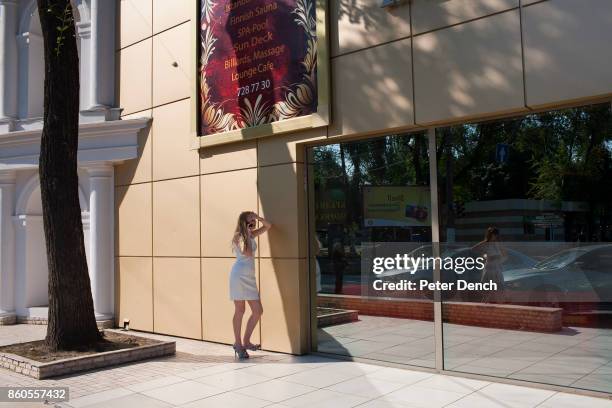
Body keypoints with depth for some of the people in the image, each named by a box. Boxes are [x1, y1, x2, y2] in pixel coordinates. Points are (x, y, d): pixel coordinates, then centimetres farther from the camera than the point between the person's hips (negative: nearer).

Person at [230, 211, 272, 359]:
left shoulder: (251, 235, 16)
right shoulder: (239, 236, -5)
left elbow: (268, 226, 18)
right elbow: (247, 253, -19)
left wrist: (257, 217, 4)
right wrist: (247, 234, -14)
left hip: (250, 277, 8)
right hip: (239, 275, -7)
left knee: (258, 311, 3)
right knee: (239, 311, 0)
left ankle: (246, 342, 15)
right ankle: (238, 344, 11)